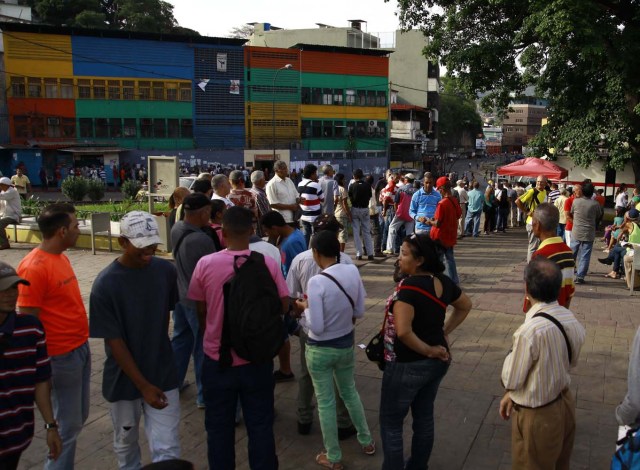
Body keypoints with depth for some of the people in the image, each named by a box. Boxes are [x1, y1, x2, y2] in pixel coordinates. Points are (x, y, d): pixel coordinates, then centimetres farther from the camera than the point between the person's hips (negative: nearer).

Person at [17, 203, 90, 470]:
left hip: (80, 348, 9)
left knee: (79, 417, 19)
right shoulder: (34, 268, -21)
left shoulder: (60, 256, 7)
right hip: (61, 357, -9)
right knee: (68, 424, 5)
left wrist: (82, 343, 17)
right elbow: (28, 322, -18)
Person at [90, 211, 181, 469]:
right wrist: (143, 385, -17)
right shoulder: (105, 284, -18)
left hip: (163, 374, 1)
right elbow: (114, 341, -16)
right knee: (126, 442, 22)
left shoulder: (166, 271, -9)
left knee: (167, 449, 0)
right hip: (125, 378, -1)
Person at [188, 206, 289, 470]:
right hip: (257, 358, 0)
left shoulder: (205, 264, -11)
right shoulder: (268, 263, -12)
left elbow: (200, 311, 0)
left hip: (217, 358, 0)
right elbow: (283, 306, -4)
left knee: (219, 427, 17)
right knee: (260, 425, 15)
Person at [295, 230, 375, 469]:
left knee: (325, 402, 13)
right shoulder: (353, 271, -10)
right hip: (346, 344, 5)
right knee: (350, 392, 27)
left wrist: (306, 308, -7)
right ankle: (366, 441, 43)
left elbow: (317, 327, -23)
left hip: (320, 350, -5)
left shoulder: (316, 282, -27)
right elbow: (359, 311, -1)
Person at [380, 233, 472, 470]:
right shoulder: (443, 282, -3)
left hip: (407, 365, -8)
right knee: (424, 417, 23)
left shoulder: (408, 287, -27)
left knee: (391, 423, 10)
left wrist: (428, 351, -20)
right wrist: (444, 332, 10)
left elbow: (403, 332, -35)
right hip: (437, 362, 8)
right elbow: (465, 306, 14)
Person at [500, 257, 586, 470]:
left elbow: (511, 380, -22)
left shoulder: (530, 330, -34)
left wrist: (512, 355, -2)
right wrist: (513, 394, 5)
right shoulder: (570, 318, -9)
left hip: (538, 415, -7)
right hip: (565, 402, 7)